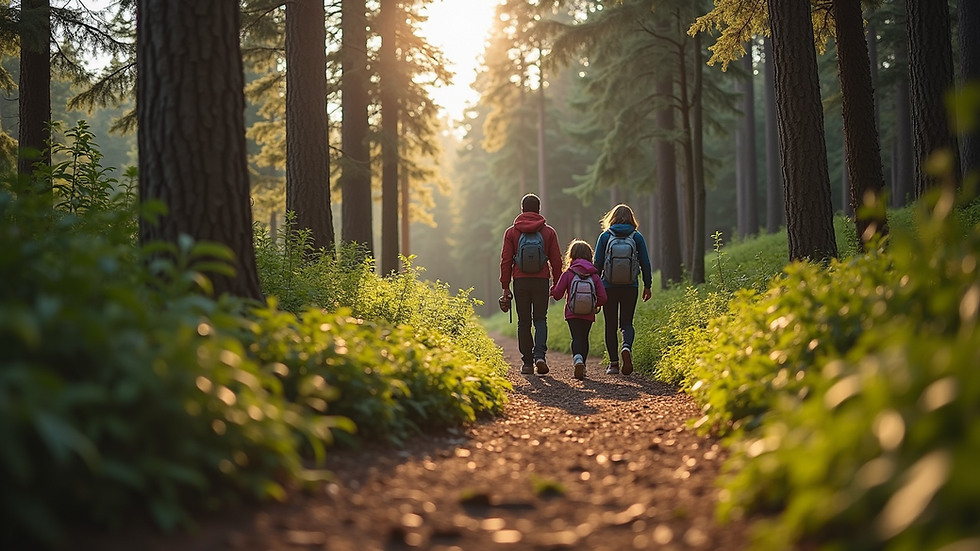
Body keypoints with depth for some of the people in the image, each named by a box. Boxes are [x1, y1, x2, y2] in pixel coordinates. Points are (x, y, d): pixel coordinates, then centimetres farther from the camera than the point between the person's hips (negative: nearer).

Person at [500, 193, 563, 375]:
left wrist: (505, 286, 5)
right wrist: (557, 284, 12)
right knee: (540, 319, 6)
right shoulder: (549, 232, 4)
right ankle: (540, 354, -14)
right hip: (542, 281, 0)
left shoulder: (511, 232, 3)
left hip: (520, 282, 0)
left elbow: (506, 260, 1)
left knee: (524, 322, 7)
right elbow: (556, 260, 4)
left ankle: (527, 362, 7)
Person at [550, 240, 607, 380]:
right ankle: (582, 368, 19)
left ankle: (578, 359, -35)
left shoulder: (568, 273, -3)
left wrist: (553, 290, 19)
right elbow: (602, 298, -1)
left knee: (576, 338, -7)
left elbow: (557, 294, -4)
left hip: (572, 314, -2)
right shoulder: (594, 275, 3)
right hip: (588, 315, 2)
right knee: (584, 338, 16)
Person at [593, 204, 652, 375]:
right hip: (630, 288, 1)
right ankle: (627, 347, -21)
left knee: (610, 325, 8)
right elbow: (645, 263, 2)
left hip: (609, 287, -1)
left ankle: (613, 363, 6)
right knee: (627, 323, 10)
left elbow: (597, 263, -1)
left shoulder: (605, 236, 0)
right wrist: (647, 285, 11)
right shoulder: (637, 237, 2)